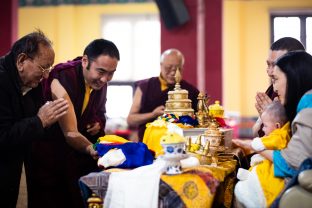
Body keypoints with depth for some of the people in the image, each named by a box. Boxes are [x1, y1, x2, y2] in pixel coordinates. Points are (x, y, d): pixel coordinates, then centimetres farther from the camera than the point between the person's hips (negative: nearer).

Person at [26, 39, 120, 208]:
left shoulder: (100, 80, -5)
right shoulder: (61, 80, -25)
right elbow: (71, 133, -29)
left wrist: (99, 123, -8)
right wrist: (91, 148, -48)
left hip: (79, 156, 6)